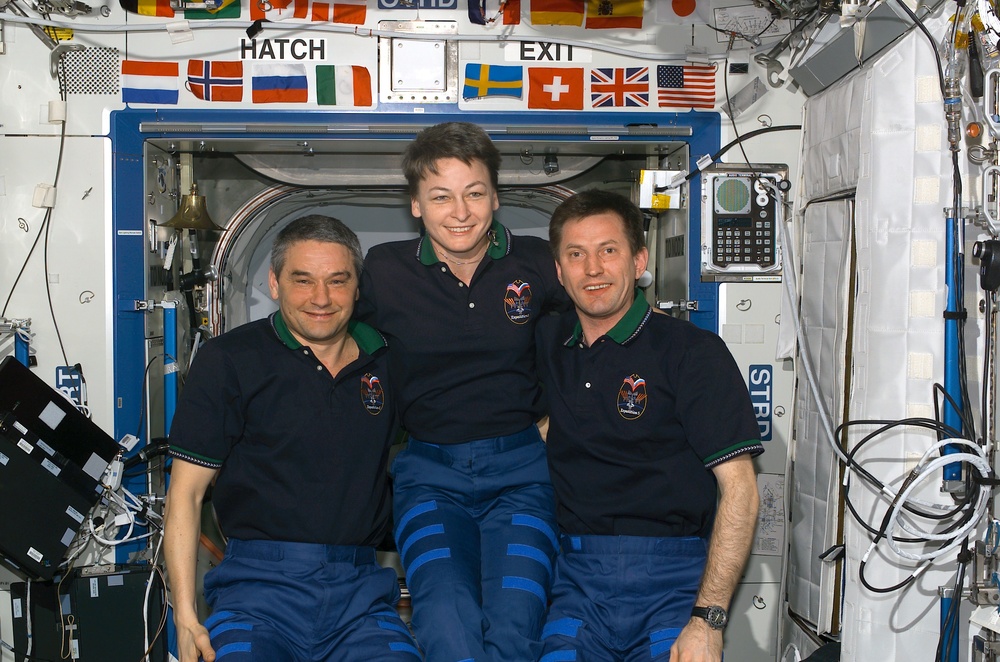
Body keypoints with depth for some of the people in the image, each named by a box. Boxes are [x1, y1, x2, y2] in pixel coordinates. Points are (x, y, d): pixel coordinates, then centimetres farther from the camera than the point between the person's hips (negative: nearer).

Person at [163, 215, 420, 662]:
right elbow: (185, 493, 2)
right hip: (260, 582, -2)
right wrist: (185, 617, -7)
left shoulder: (386, 361, 12)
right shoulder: (228, 361, 3)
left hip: (361, 590, 2)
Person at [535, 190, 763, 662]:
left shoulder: (691, 351, -3)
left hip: (673, 576, -2)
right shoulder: (548, 344, 11)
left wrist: (707, 621, -14)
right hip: (579, 576, 3)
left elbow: (738, 488, -7)